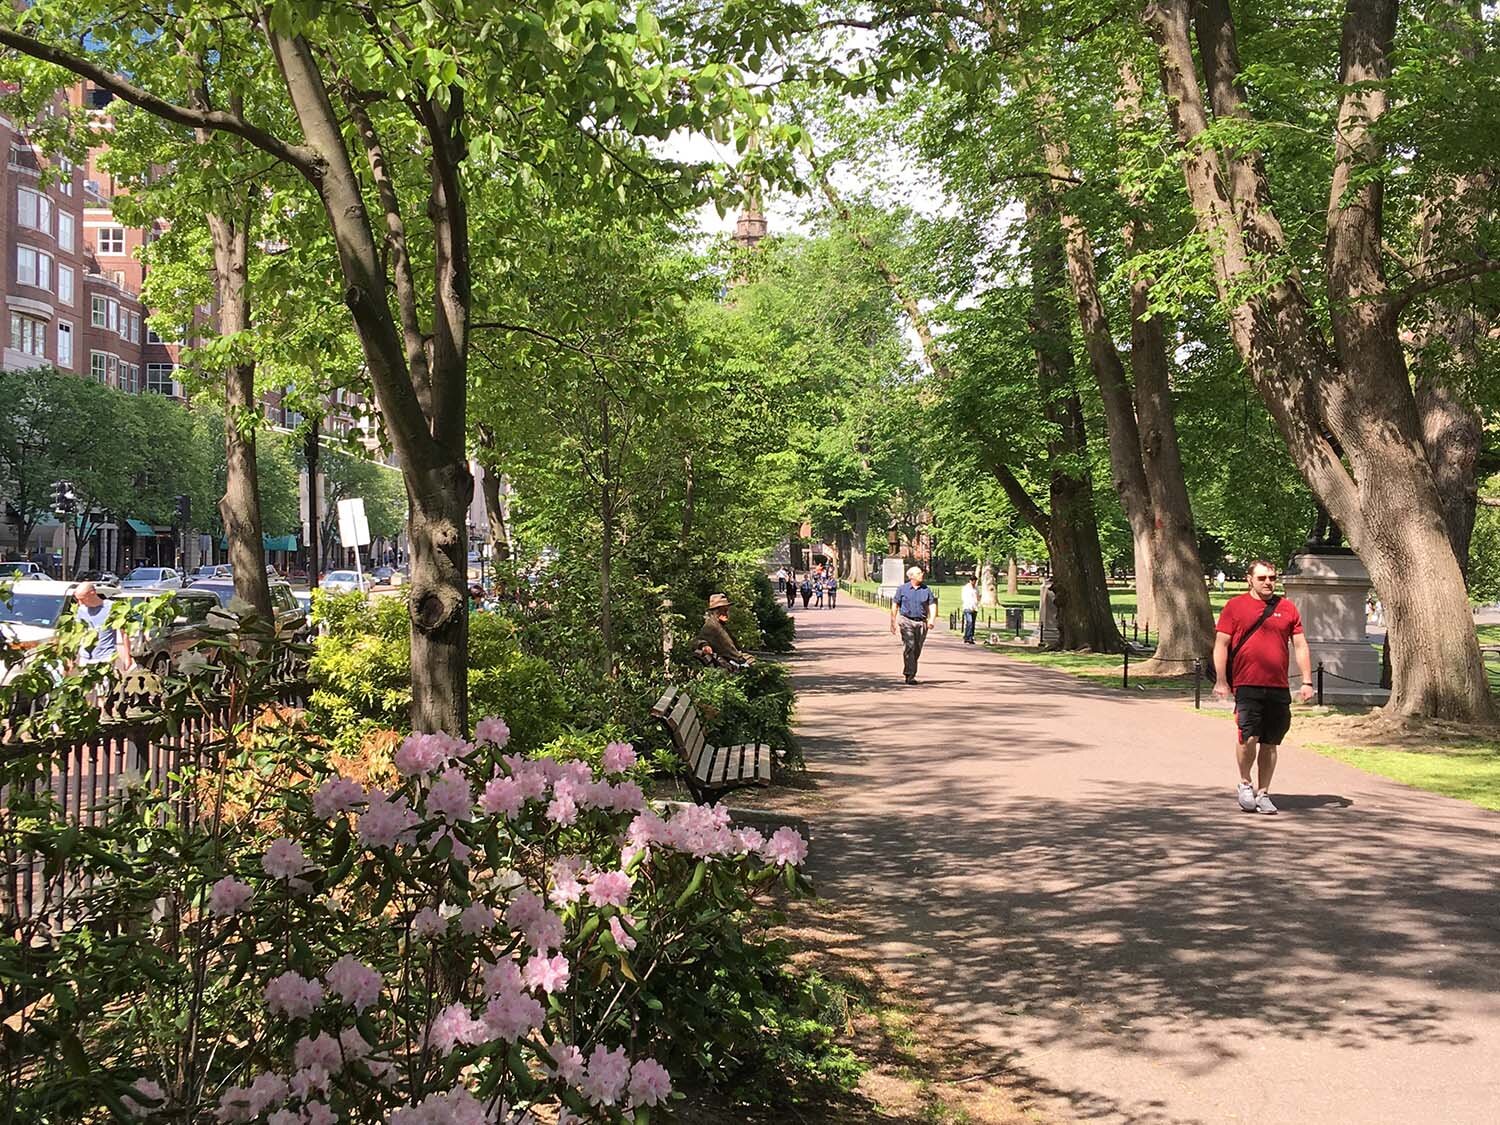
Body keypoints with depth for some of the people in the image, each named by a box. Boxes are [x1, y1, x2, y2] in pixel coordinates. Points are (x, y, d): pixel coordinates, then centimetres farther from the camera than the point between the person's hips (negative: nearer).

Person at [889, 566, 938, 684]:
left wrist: (931, 620, -12)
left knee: (917, 650, 8)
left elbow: (932, 605, 4)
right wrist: (893, 622, 2)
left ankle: (908, 671, 26)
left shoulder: (926, 590, 7)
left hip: (921, 622, 3)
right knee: (909, 647, -15)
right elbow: (894, 606, 6)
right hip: (906, 621, -3)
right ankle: (910, 675, -16)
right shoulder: (903, 589, 2)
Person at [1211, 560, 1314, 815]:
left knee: (1270, 743, 7)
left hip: (1279, 688, 3)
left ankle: (1263, 793, 18)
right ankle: (1244, 784, 11)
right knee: (1248, 736, -13)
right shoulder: (1235, 606, 4)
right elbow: (1221, 644, 2)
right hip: (1247, 685, -3)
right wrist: (1221, 680, -6)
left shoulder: (1287, 608, 12)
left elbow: (1300, 646, 14)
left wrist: (1306, 682, 7)